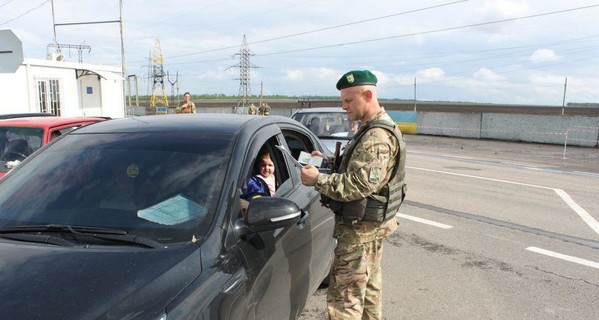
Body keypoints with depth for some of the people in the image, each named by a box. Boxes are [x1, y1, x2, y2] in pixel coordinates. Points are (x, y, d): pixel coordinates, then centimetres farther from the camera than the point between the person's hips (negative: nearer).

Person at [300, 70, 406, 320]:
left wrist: (318, 180, -23)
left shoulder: (377, 137, -24)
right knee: (369, 284, 25)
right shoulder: (378, 128, 11)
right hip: (371, 224, 11)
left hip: (360, 228, -11)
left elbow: (359, 185, -31)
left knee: (343, 295, -3)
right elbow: (360, 169, 16)